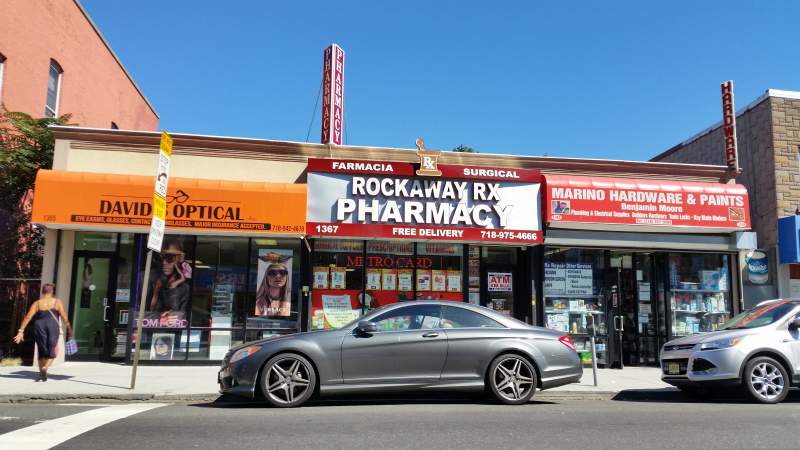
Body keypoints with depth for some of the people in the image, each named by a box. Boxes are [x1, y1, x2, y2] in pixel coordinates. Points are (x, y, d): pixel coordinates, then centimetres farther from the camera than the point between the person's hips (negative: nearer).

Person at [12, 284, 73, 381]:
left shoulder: (37, 303, 7)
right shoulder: (57, 302, 4)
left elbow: (28, 317, -1)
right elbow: (64, 317, 1)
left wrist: (21, 331, -1)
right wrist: (69, 329, 8)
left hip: (39, 326, 2)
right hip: (53, 326, -2)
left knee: (42, 351, 15)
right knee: (52, 352, 6)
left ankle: (41, 373, 16)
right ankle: (45, 368, -21)